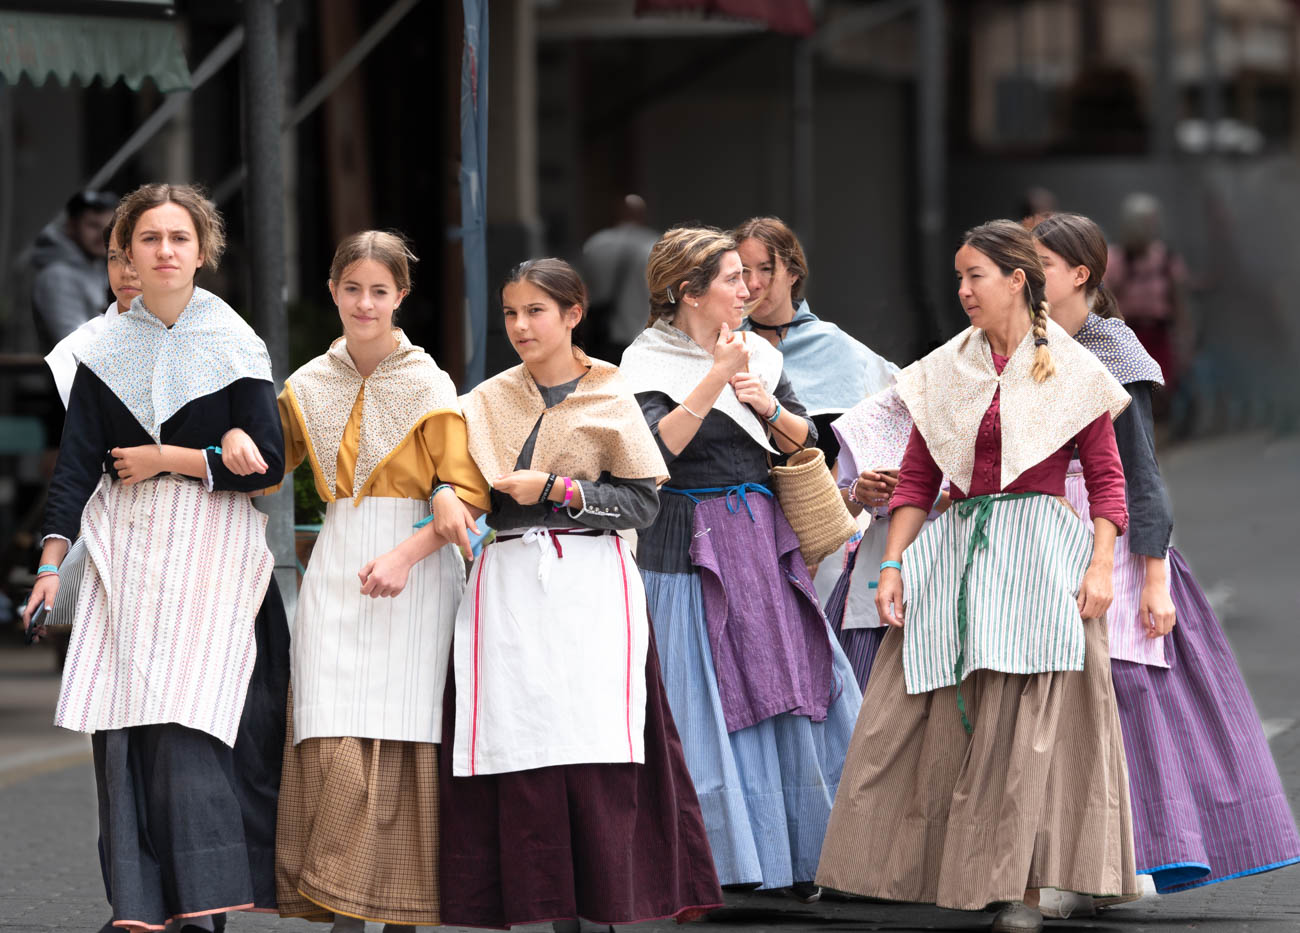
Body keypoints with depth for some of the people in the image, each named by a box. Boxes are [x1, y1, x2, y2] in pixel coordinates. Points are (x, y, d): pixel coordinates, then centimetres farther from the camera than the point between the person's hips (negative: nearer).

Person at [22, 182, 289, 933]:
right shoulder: (107, 352, 10)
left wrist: (163, 460, -3)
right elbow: (78, 463, 5)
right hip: (125, 553, 3)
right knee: (121, 726, -5)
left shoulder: (235, 345, 2)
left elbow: (266, 463, -3)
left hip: (209, 552, -3)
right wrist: (53, 559, -5)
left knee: (187, 719, -15)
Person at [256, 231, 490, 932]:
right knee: (336, 742, -7)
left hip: (417, 570, -3)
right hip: (336, 570, 3)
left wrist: (405, 555, -18)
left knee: (402, 736, -6)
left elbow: (466, 493, -6)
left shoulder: (429, 386, -2)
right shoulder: (308, 386, 11)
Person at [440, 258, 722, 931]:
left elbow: (642, 501, -2)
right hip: (511, 589, 3)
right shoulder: (488, 401, 13)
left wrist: (554, 489, -10)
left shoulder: (610, 400, 4)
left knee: (597, 756, -9)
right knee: (523, 754, -5)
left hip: (591, 589, -3)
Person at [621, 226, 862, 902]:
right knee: (707, 711, -5)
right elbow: (657, 448, -20)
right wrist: (714, 380, -23)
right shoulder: (649, 363, -5)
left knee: (795, 694, 4)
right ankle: (711, 867, 2)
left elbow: (807, 443, 12)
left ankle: (805, 858, 11)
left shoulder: (757, 356, 12)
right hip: (691, 554, -5)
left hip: (766, 542, 6)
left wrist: (768, 407, -7)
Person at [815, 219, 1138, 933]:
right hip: (956, 549, 4)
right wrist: (893, 566, 2)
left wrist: (1100, 566, -10)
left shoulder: (1074, 372, 2)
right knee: (918, 717, -1)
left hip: (1040, 548, -3)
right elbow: (916, 478, 11)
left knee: (1028, 719, -8)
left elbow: (1106, 480, 1)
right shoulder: (945, 371, 10)